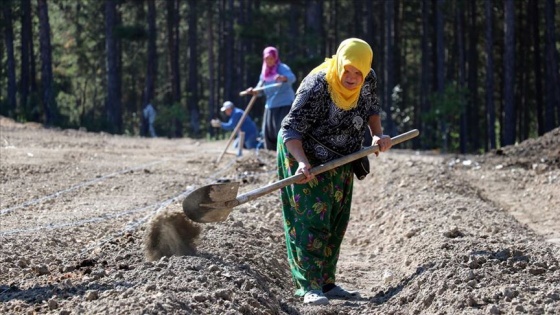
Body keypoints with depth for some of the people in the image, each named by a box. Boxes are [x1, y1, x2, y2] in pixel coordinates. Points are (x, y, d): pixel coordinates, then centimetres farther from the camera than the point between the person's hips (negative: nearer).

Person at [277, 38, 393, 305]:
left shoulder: (368, 80, -11)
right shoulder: (316, 87, -30)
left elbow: (371, 108, 11)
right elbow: (290, 130, -29)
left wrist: (377, 135, -7)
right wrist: (302, 162, -44)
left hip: (340, 161, 7)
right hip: (306, 158, -7)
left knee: (336, 222, 10)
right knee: (312, 218, -14)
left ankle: (326, 282, 18)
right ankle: (309, 286, -15)